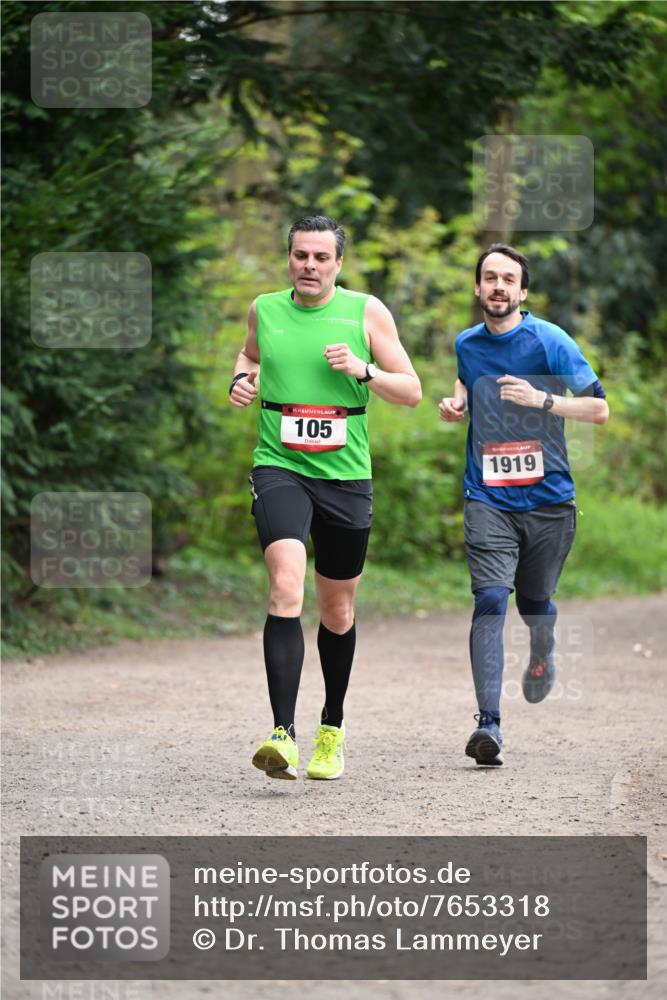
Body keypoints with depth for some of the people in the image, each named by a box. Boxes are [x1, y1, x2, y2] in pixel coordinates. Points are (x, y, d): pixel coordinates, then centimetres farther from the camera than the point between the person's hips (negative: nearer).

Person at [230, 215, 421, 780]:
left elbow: (412, 392, 3)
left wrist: (364, 370, -14)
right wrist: (242, 380, 7)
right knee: (286, 588, -23)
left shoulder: (366, 311, 1)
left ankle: (332, 731, 34)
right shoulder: (264, 309, 6)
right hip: (279, 466, -1)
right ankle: (283, 734, -29)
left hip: (345, 474, 1)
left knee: (338, 611, 12)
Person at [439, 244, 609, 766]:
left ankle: (542, 653, 50)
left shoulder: (549, 341, -6)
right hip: (488, 497, 1)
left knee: (534, 602, 12)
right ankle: (488, 723, -20)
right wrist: (457, 402, 7)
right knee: (491, 600, -16)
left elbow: (599, 409, -6)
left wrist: (542, 399, -20)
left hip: (547, 497, -1)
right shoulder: (467, 344, 7)